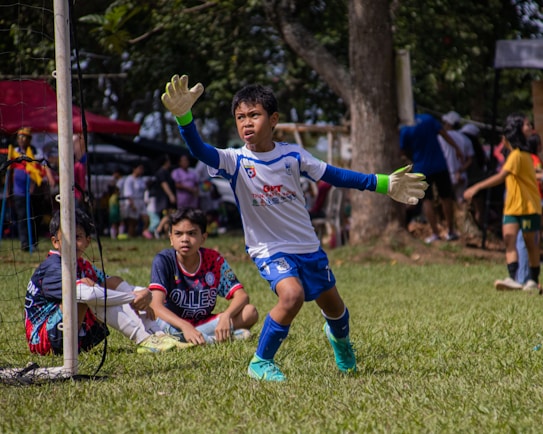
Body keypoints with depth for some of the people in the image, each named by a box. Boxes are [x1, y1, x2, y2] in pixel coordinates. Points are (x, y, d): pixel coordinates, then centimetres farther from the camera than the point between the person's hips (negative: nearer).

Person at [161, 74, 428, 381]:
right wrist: (184, 116, -49)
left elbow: (334, 175, 2)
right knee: (292, 294, -31)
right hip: (269, 249, -4)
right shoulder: (236, 161, -13)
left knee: (332, 305, 17)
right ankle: (261, 362, -12)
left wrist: (384, 184, -2)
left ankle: (339, 338, 56)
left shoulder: (293, 155, -6)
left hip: (308, 246, 4)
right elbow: (200, 151, -31)